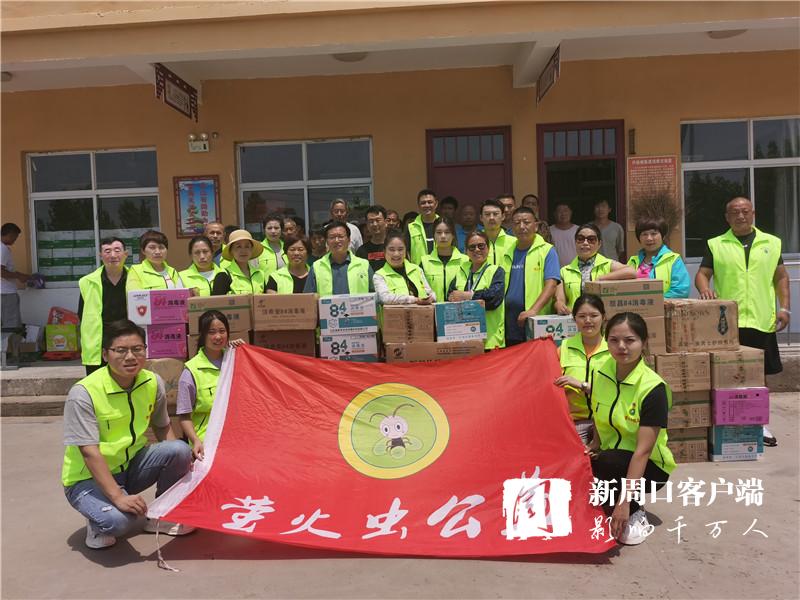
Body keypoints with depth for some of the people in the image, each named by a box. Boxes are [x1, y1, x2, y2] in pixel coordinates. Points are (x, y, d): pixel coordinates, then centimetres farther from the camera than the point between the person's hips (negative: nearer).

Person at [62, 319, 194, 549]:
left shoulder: (153, 383, -7)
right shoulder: (83, 393, -24)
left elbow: (162, 427, 5)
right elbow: (89, 452, -26)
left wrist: (181, 464, -11)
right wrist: (118, 496, -34)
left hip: (131, 466, 5)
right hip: (88, 478, -5)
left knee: (179, 450, -21)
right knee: (119, 520, -33)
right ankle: (99, 524, 6)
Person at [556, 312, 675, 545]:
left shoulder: (653, 388, -23)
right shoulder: (600, 370, -8)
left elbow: (643, 450, -27)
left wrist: (624, 502, -30)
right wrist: (595, 442, -4)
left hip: (649, 466, -5)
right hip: (609, 454, 5)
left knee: (605, 463, -35)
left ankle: (636, 517, -9)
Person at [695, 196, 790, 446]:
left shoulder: (772, 243, 11)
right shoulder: (716, 245, 5)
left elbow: (781, 277, 14)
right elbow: (702, 274, 3)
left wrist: (784, 308, 4)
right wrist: (705, 289, -19)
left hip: (762, 320, 2)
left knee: (760, 374, 9)